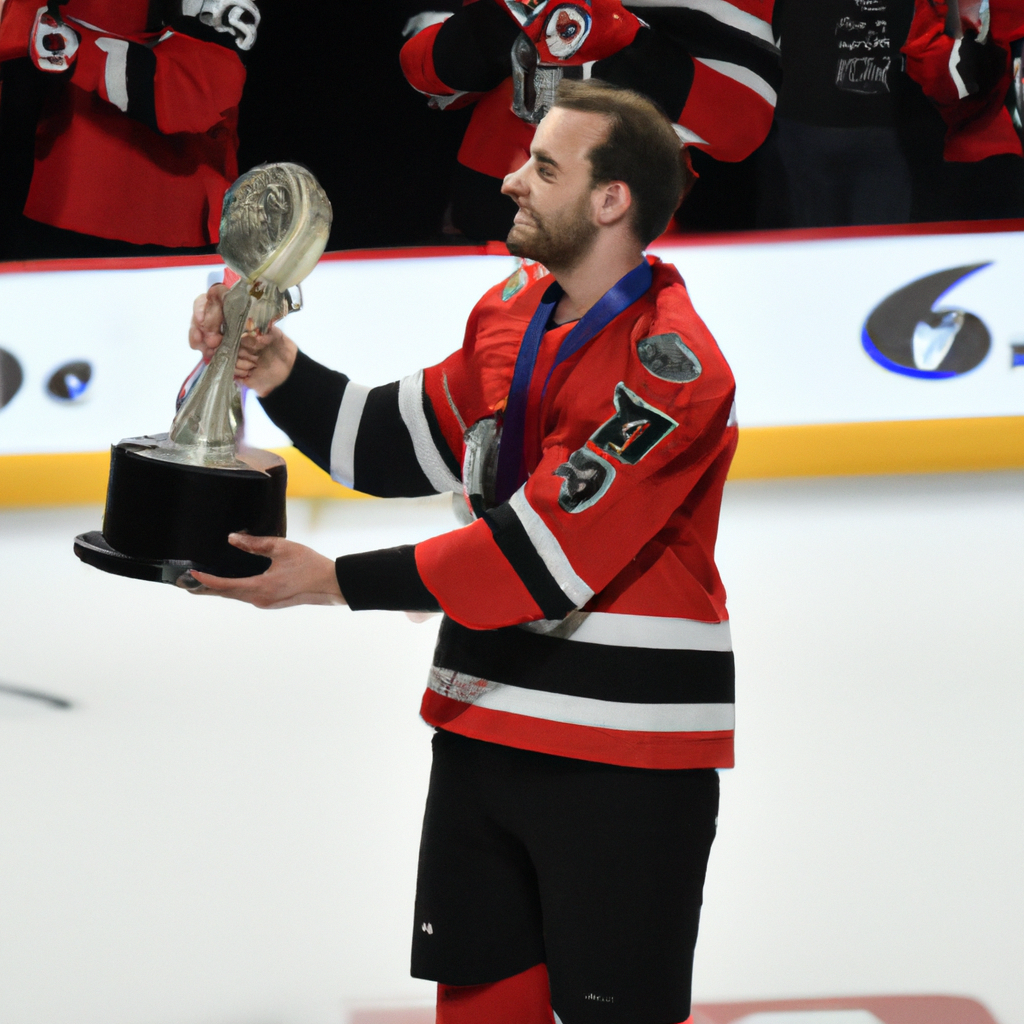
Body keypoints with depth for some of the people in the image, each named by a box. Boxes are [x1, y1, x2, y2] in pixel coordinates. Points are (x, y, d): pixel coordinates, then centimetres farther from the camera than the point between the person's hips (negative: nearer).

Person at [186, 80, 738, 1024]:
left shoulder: (670, 368, -21)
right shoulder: (511, 315, 7)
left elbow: (542, 552, -25)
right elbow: (405, 442, 15)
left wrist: (340, 583, -22)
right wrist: (280, 371, -1)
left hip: (624, 755, -8)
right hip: (486, 729, 8)